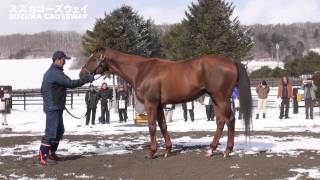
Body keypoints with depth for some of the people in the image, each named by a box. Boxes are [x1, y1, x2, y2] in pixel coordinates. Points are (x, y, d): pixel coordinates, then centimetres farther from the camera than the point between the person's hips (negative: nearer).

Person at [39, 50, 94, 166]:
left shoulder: (50, 72, 17)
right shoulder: (56, 73, -18)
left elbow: (43, 89, 24)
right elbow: (71, 84, -23)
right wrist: (86, 79, -16)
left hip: (56, 107, 11)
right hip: (53, 107, -11)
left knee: (59, 131, 17)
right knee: (51, 132, -10)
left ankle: (51, 153, 24)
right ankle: (43, 157, -9)